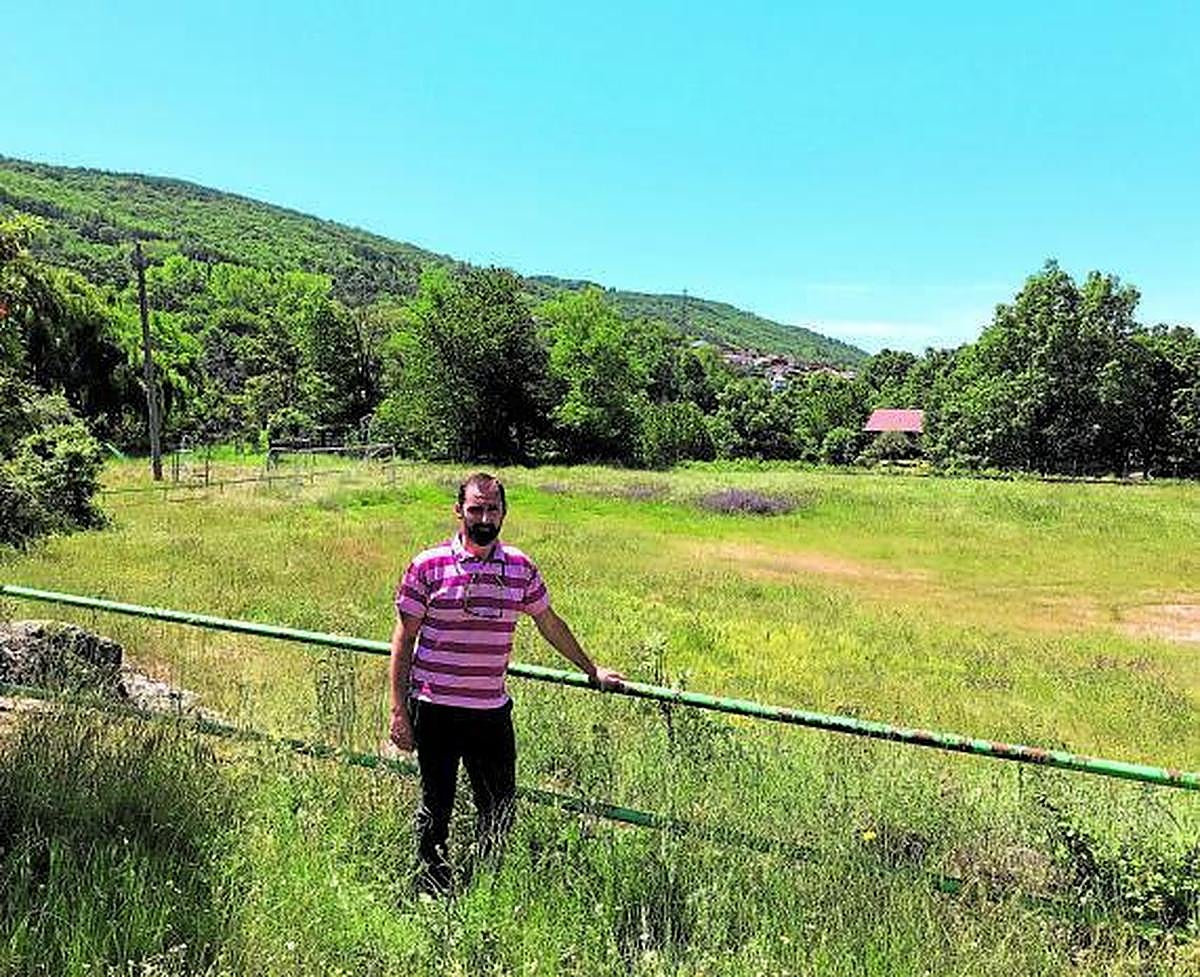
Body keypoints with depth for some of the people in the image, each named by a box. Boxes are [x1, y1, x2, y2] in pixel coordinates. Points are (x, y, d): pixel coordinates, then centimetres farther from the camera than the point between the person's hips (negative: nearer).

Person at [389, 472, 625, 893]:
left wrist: (592, 670, 22)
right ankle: (432, 894, 30)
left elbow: (549, 623, 16)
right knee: (435, 809, 11)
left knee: (500, 809, 11)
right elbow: (403, 639, -3)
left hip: (492, 709, 3)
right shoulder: (428, 566, -7)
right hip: (435, 707, -3)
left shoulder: (521, 568, 2)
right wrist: (398, 710, -6)